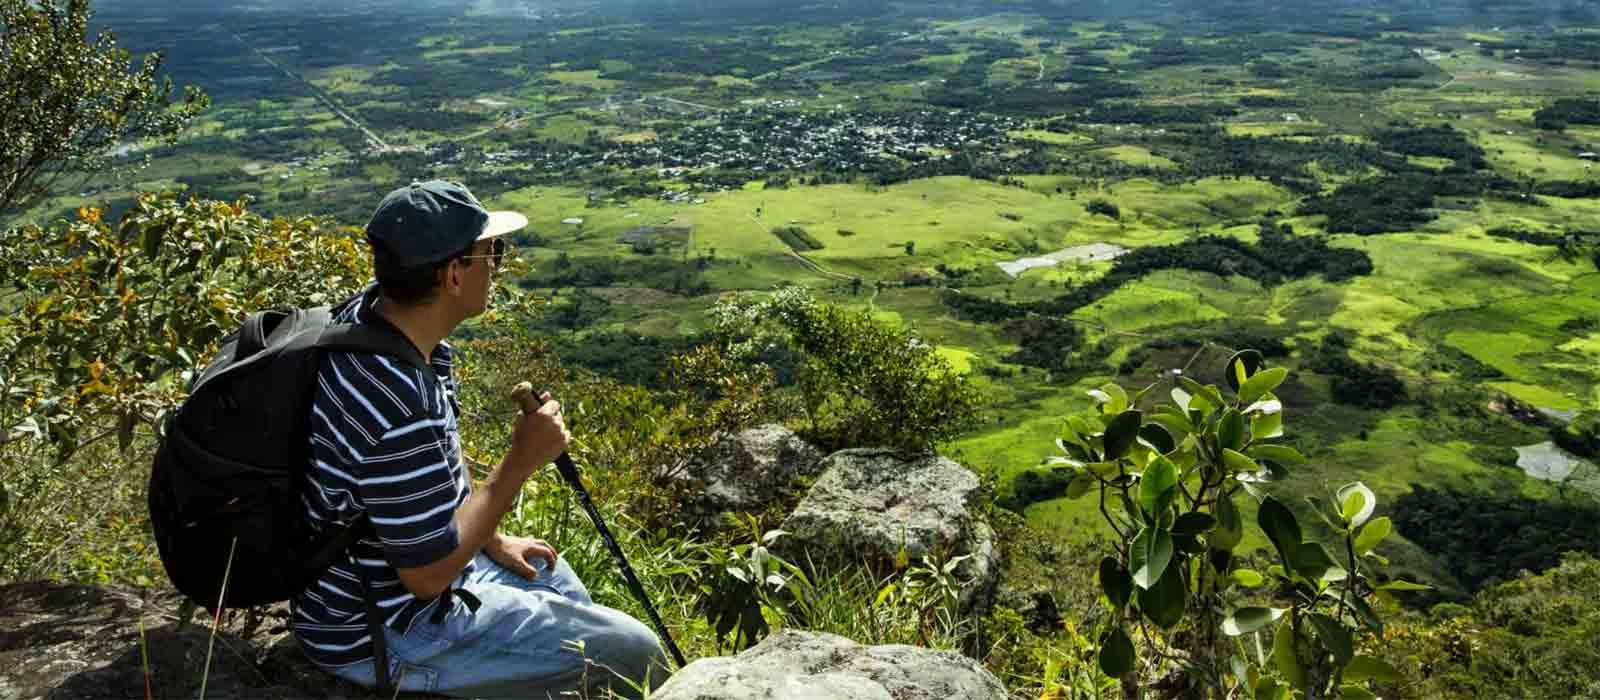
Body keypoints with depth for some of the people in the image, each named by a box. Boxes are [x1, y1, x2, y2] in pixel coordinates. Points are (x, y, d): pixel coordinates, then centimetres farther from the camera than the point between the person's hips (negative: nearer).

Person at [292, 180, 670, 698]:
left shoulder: (374, 313, -7)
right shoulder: (398, 410, -36)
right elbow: (428, 575, -27)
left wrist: (494, 542, 11)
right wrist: (522, 460, -22)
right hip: (380, 632, -9)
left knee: (547, 571, 29)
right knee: (633, 654, -7)